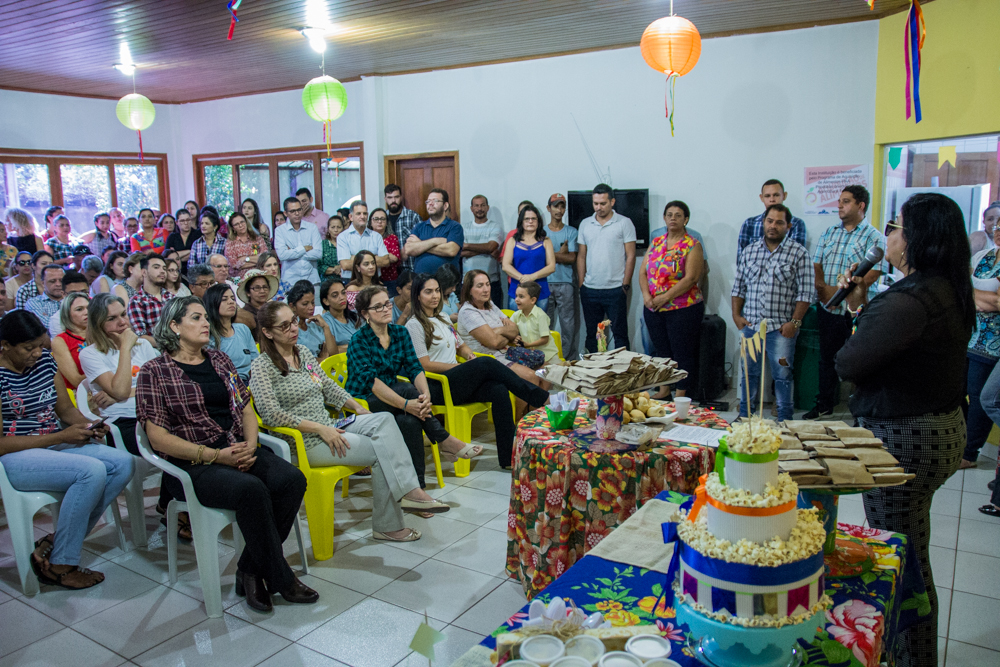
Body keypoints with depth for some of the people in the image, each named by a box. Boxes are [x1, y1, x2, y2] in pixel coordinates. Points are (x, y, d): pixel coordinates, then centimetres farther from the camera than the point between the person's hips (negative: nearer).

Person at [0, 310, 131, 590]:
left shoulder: (45, 361, 6)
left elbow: (66, 409, 13)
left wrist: (88, 425, -9)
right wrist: (62, 437, -20)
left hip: (54, 444, 8)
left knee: (123, 464, -13)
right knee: (92, 471, -30)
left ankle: (54, 543, -6)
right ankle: (58, 565, -12)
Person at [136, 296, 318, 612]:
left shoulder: (219, 360, 17)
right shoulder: (154, 371, 0)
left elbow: (246, 409, 17)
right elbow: (158, 437, -8)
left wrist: (250, 445, -4)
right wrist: (215, 456, -17)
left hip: (238, 450, 6)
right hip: (191, 465, -6)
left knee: (292, 479, -22)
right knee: (251, 489, -33)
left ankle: (250, 569, -8)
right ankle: (280, 579, -15)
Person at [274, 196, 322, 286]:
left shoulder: (312, 227, 9)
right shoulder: (280, 230, 5)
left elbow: (318, 253, -3)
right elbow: (282, 255, -9)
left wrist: (292, 252, -4)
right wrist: (304, 248, -2)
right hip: (290, 280, -1)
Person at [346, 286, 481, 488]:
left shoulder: (400, 333, 6)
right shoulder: (359, 340, -11)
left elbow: (415, 368, -5)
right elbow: (371, 380, -25)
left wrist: (426, 395, -28)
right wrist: (405, 404, -37)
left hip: (391, 398, 5)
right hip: (362, 403, -5)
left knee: (411, 421, -31)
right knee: (408, 390, -31)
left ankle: (417, 485, -29)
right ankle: (445, 441, -22)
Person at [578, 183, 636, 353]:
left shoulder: (624, 223, -1)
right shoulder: (585, 224, 10)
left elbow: (630, 256, -3)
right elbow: (581, 256, 12)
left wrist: (625, 284, -8)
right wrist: (581, 284, 5)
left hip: (615, 289, -4)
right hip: (589, 290, 4)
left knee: (620, 333, 2)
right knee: (591, 334, 11)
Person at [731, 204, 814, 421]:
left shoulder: (798, 253, -2)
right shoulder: (749, 251, 10)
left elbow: (806, 292, -5)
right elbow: (739, 286, 13)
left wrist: (794, 322, -11)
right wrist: (736, 315, 4)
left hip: (781, 327, -3)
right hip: (750, 325, 4)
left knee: (782, 375, 1)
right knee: (749, 372, 12)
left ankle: (784, 421, 12)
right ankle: (744, 416, 24)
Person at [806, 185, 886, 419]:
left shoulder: (874, 237, -5)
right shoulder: (829, 232, 12)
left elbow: (872, 274, -14)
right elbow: (816, 265, 9)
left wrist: (839, 292, -17)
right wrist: (821, 286, -10)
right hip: (828, 309, 5)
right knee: (827, 358, 14)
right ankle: (824, 406, 26)